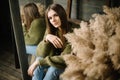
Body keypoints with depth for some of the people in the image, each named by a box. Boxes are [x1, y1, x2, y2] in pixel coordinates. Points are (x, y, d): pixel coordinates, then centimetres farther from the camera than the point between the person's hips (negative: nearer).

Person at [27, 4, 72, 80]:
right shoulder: (51, 30, -4)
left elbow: (64, 59, -27)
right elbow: (41, 54, -10)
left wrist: (39, 62, -28)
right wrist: (47, 38, -28)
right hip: (54, 61, 5)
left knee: (53, 69, -33)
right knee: (38, 65, -23)